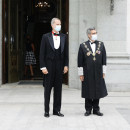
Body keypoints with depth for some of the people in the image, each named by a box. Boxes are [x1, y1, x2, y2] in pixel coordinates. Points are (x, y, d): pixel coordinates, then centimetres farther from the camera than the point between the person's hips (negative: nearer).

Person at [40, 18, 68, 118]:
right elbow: (42, 53, -3)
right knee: (47, 89, 4)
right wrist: (43, 67, -9)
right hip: (49, 65, -3)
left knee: (58, 89, 6)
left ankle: (57, 110, 15)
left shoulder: (64, 37, 8)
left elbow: (66, 53, 10)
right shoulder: (46, 37, -1)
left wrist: (66, 65, 3)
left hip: (60, 66, 3)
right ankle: (46, 110, 11)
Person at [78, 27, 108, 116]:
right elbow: (80, 61, -2)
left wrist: (104, 72, 4)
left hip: (98, 73, 2)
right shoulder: (83, 46, -2)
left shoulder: (101, 44, 6)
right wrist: (81, 74, -4)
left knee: (97, 91, 7)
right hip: (87, 73, -2)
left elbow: (104, 59, 7)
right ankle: (88, 110, 16)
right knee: (88, 92, 5)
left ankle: (96, 109, 19)